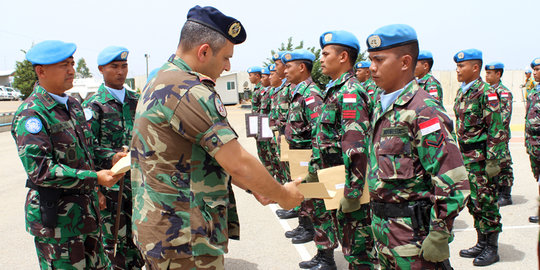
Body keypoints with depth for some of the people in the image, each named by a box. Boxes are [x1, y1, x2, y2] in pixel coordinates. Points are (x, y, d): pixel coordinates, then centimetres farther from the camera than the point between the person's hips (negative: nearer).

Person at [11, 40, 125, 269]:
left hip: (86, 211, 8)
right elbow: (39, 170, -24)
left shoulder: (73, 105, 12)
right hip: (55, 218, -8)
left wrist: (111, 157, 3)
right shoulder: (31, 115, -16)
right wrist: (95, 178, -26)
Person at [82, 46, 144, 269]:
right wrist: (95, 190, -13)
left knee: (135, 241, 13)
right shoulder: (93, 106, -6)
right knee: (113, 243, 4)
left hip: (137, 182, 5)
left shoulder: (135, 100, 10)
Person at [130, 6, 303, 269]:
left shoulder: (159, 83, 11)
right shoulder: (190, 92, -22)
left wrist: (254, 186, 13)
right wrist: (282, 195, -6)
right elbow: (239, 163, -22)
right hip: (183, 238, -10)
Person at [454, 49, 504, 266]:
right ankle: (482, 243, 26)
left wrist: (492, 160, -19)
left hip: (481, 158, -8)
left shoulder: (486, 93, -13)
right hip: (466, 158, 8)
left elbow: (496, 130, -16)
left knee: (486, 202, 1)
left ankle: (492, 248, 14)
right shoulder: (462, 92, 12)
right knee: (473, 202, 14)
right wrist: (459, 155, 17)